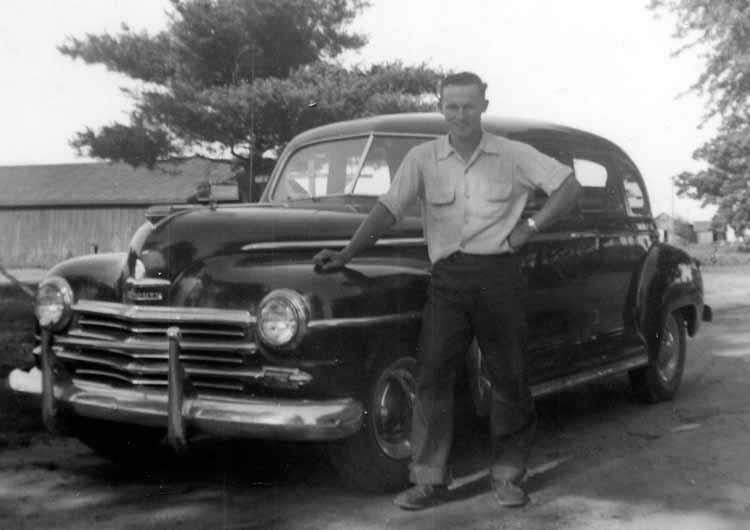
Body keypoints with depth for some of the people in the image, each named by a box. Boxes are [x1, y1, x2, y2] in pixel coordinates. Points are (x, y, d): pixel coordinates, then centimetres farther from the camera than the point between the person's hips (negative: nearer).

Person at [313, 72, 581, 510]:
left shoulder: (514, 155, 5)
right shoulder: (423, 158, 5)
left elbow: (570, 186, 7)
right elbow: (388, 210, -1)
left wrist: (530, 228, -2)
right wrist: (347, 253, -12)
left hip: (499, 273, 0)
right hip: (448, 276, 1)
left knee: (509, 377, 4)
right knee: (432, 375, -5)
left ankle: (508, 475, 17)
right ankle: (430, 478, 3)